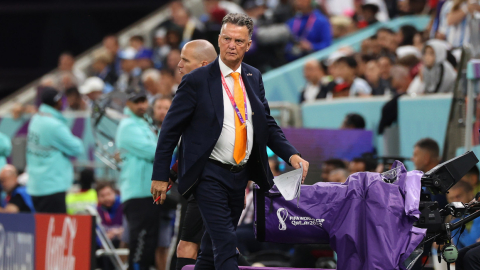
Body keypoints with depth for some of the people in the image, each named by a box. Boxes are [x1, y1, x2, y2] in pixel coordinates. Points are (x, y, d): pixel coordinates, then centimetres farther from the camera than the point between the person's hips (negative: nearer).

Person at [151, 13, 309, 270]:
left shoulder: (253, 78, 9)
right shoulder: (197, 80, -8)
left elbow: (267, 124, 14)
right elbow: (171, 130, -5)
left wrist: (291, 155, -2)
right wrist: (160, 176, -7)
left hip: (240, 175, 6)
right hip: (210, 174, -6)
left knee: (212, 247, 15)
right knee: (225, 247, -14)